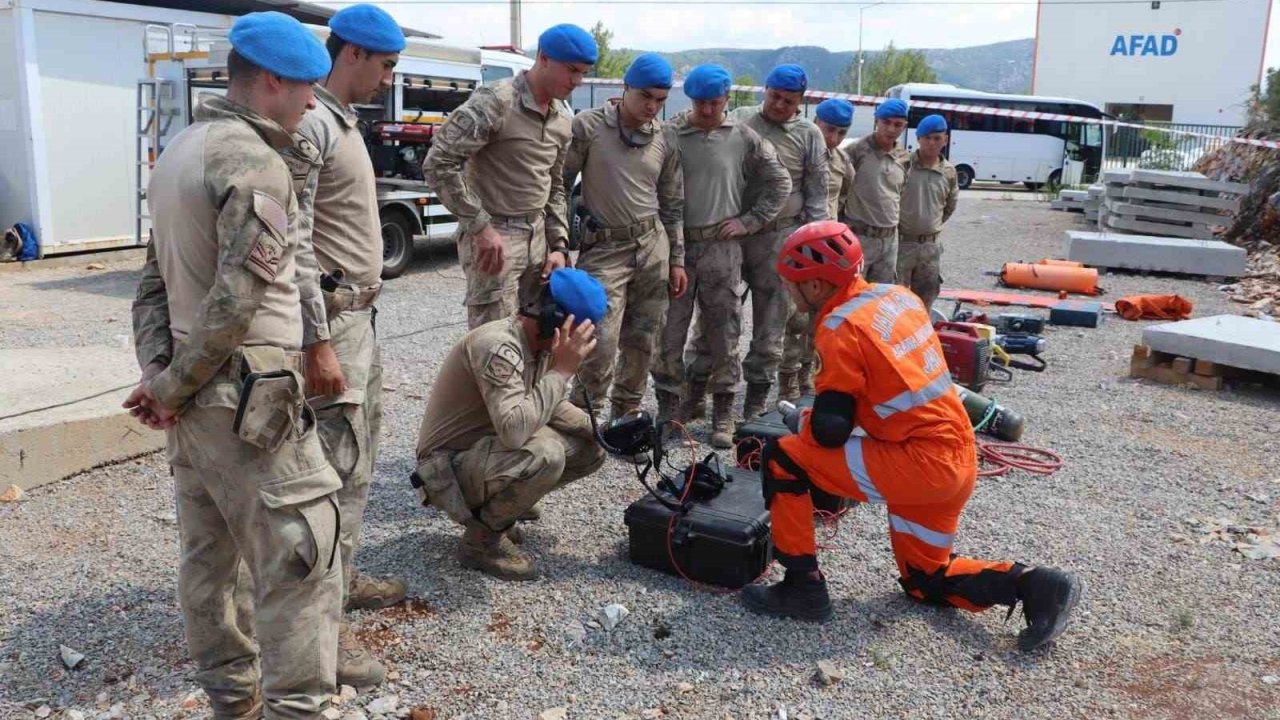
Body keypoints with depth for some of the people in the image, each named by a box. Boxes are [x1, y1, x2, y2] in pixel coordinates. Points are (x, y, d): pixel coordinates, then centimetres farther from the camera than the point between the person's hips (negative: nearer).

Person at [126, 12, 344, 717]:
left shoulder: (179, 149, 14)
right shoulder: (255, 163, -15)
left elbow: (155, 276, 13)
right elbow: (237, 300, -22)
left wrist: (157, 372, 5)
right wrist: (172, 388, -10)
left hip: (193, 396, 10)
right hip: (250, 399, -10)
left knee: (207, 556, 17)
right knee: (302, 565, -4)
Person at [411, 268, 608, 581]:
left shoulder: (541, 343, -1)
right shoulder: (497, 346, -29)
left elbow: (552, 406, 13)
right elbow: (514, 430, -41)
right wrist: (561, 370, -35)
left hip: (491, 447, 9)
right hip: (449, 465, -9)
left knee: (591, 448, 2)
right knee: (545, 455, -33)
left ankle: (493, 510, 12)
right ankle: (482, 539, -9)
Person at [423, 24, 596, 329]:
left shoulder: (564, 117, 8)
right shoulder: (495, 102, -16)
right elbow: (438, 164, -19)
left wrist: (559, 245, 7)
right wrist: (480, 226, -20)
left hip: (538, 236, 8)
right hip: (494, 236, -8)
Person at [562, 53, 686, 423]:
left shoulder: (666, 138, 7)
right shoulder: (588, 126, -6)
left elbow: (672, 203, 13)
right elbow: (559, 185, -2)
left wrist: (677, 260, 12)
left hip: (653, 245, 4)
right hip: (604, 248, -4)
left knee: (641, 343, 7)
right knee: (601, 344, -13)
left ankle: (625, 418, 23)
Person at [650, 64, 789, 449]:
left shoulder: (743, 138, 5)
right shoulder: (671, 134, 0)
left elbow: (779, 183, 12)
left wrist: (749, 221, 5)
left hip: (722, 247, 1)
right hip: (675, 243, -1)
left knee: (723, 330, 4)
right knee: (670, 327, 2)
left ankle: (723, 411, 14)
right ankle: (669, 406, 14)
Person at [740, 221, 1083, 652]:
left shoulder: (840, 328, -14)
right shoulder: (896, 296, 9)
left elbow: (830, 431, -17)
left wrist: (800, 420, 5)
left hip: (918, 465, -9)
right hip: (959, 460, 9)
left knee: (781, 459, -4)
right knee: (924, 581, 25)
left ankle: (803, 588, 0)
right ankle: (1031, 585, 11)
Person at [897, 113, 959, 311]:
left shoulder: (949, 172, 4)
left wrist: (933, 225, 15)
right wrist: (894, 227, -1)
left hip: (931, 246, 4)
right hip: (901, 243, -4)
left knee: (924, 301, 13)